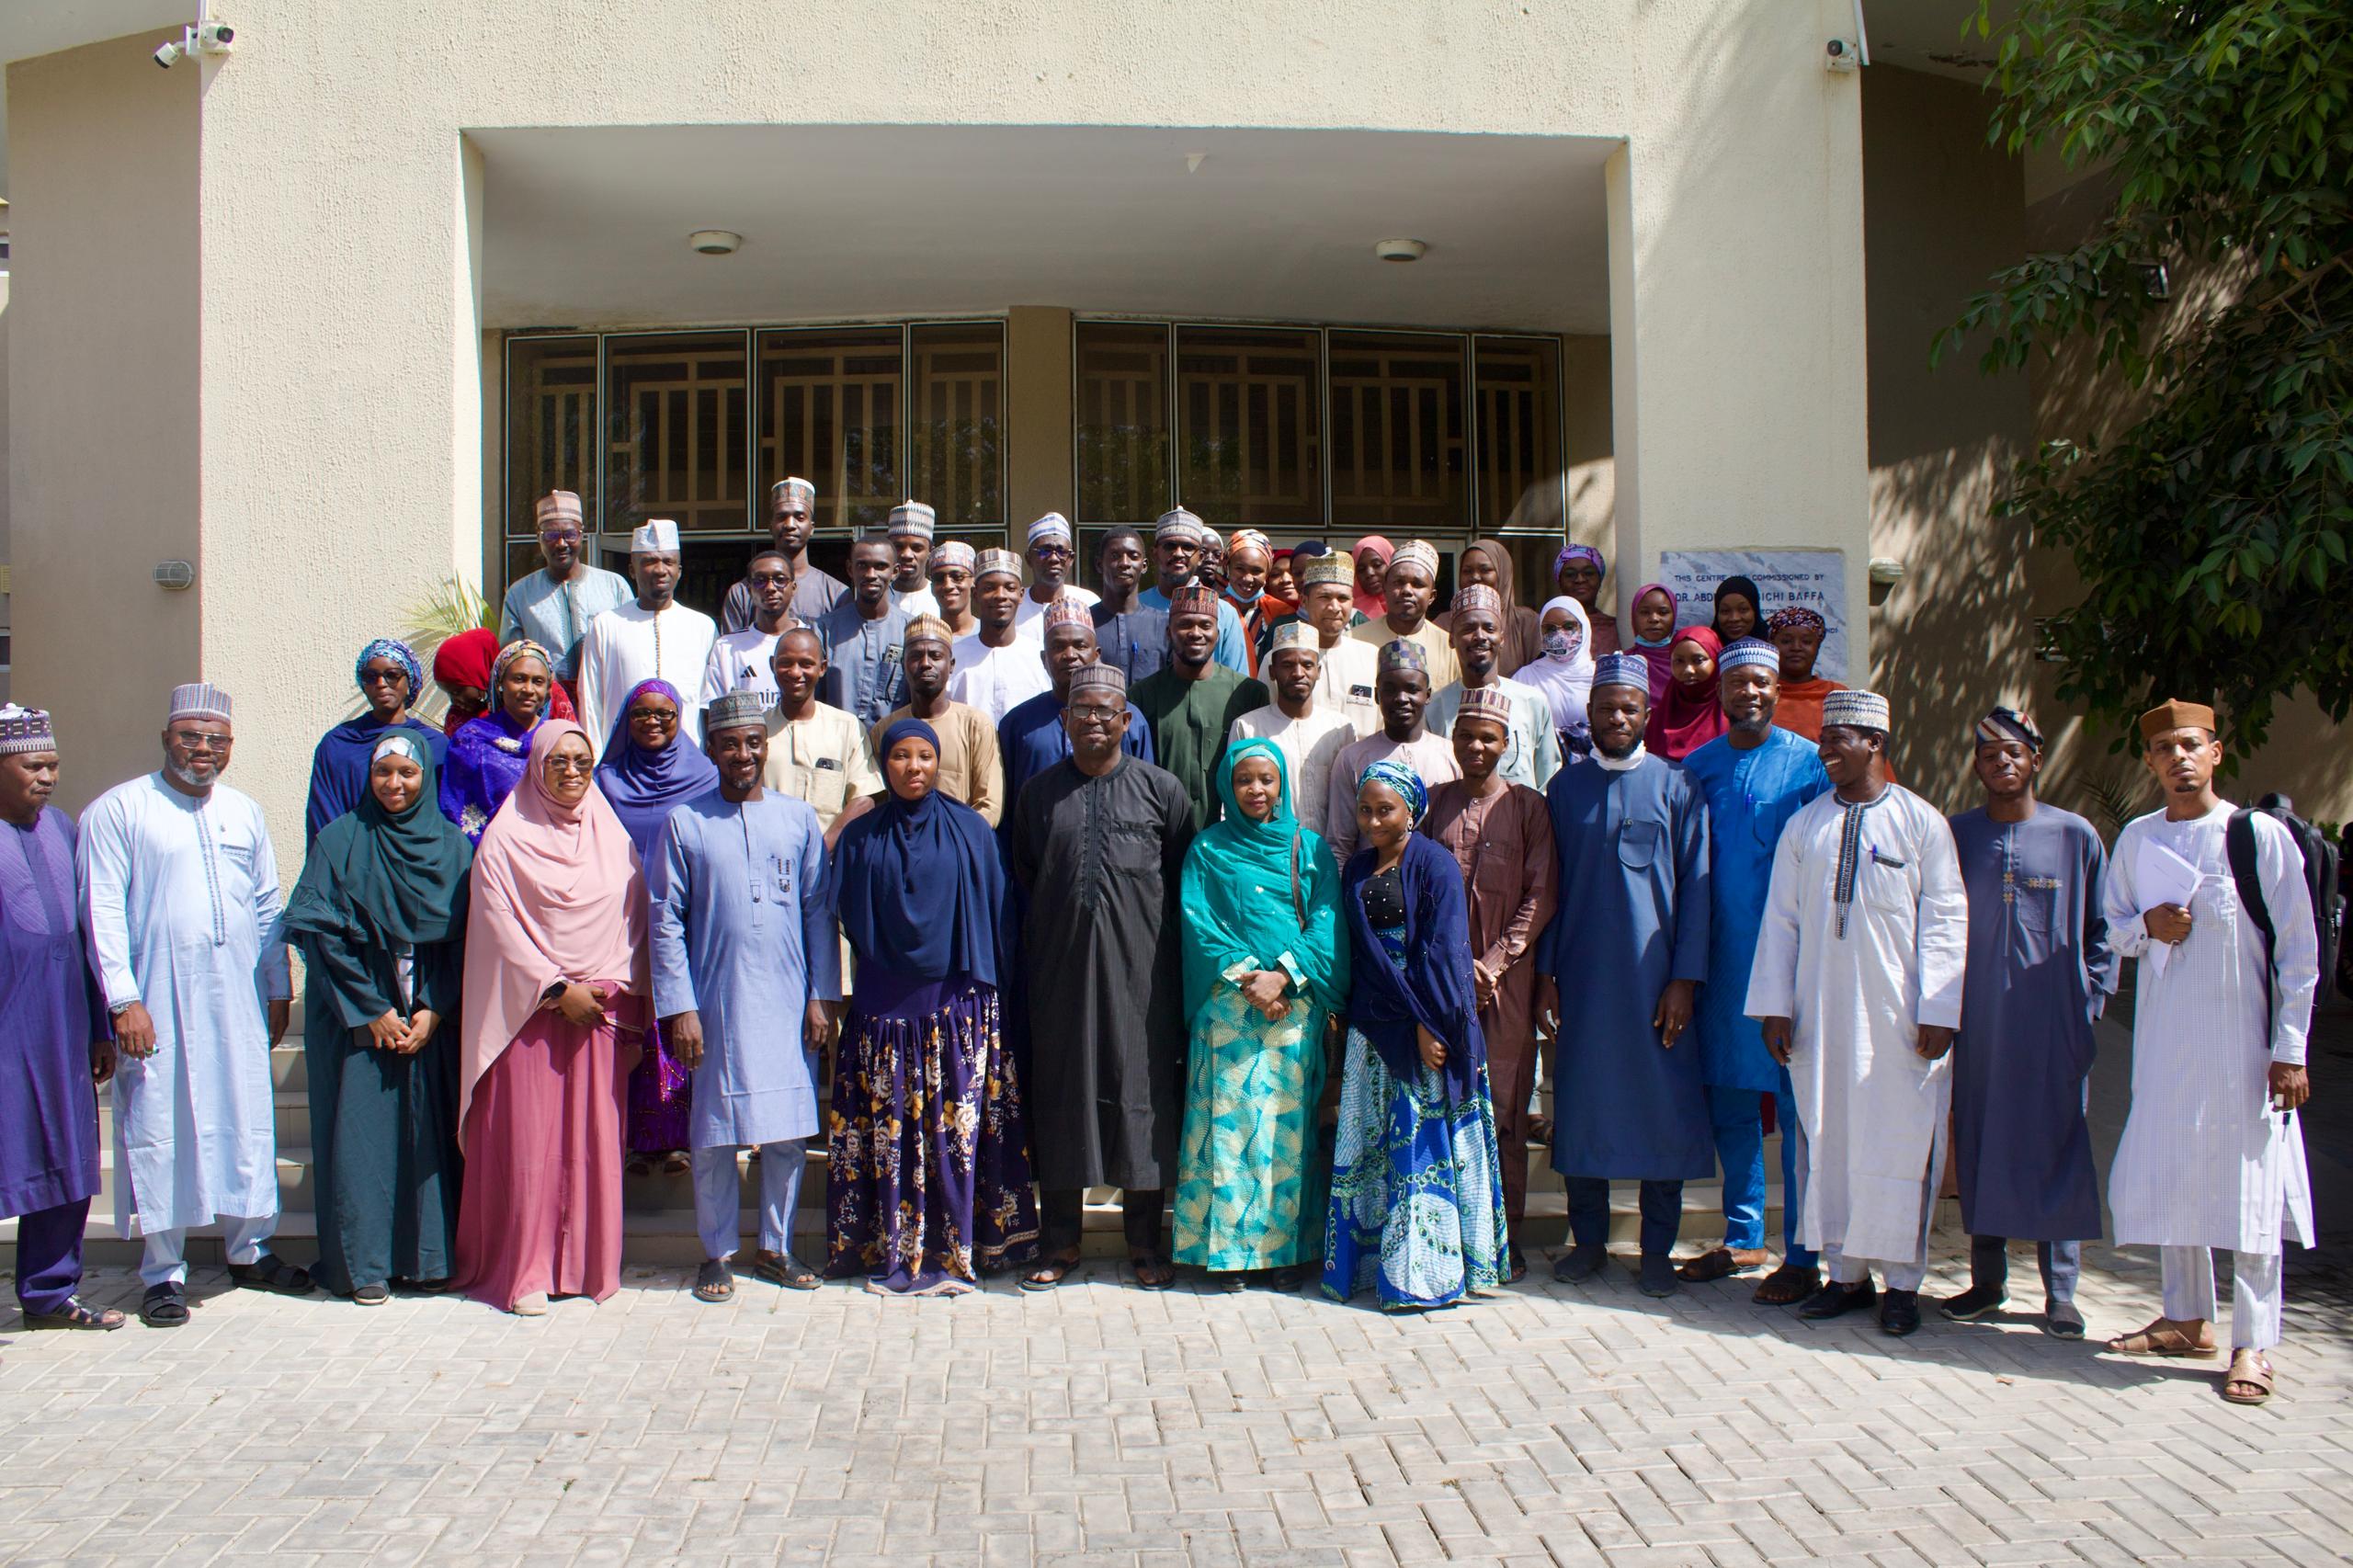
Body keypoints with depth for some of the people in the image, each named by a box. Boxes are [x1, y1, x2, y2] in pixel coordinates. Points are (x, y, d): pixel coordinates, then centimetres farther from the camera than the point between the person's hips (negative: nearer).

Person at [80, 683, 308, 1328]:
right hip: (158, 1001, -4)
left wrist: (279, 989, 15)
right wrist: (124, 999, -13)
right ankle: (164, 1272, 10)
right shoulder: (119, 810, -2)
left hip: (238, 999, 4)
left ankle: (248, 1249, 22)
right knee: (159, 1130, 0)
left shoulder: (244, 811, 13)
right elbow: (102, 911, -6)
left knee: (248, 1124, 8)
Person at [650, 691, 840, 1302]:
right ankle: (718, 1253, 19)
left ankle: (776, 1247, 21)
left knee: (789, 1131, 6)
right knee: (715, 1134, 3)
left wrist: (822, 996, 2)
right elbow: (665, 923, 1)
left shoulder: (798, 818, 6)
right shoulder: (683, 823, 1)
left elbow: (819, 912, 7)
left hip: (788, 1002, 2)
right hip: (716, 1004, -2)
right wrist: (679, 1008, -5)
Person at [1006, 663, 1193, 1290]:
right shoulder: (1039, 793, 9)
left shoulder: (1161, 789, 3)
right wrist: (1033, 954, 8)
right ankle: (1060, 1240, 17)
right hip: (1060, 967, 2)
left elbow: (1185, 878, 6)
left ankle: (1144, 1239, 15)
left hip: (1139, 964, -2)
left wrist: (1165, 938, 0)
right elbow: (1022, 881, 14)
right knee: (1061, 1091, 6)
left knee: (1142, 1087, 2)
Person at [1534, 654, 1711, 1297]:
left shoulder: (1677, 787, 1)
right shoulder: (1566, 786, 8)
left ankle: (1658, 1249, 14)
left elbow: (1695, 886, -1)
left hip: (1654, 975, -2)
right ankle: (1588, 1239, 20)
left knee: (1662, 1105, 1)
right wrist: (1546, 973, 2)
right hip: (1582, 978, 2)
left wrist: (1684, 979, -8)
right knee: (1582, 1104, 6)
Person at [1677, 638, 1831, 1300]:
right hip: (1720, 959, 4)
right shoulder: (1698, 767, 9)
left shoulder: (1809, 764, -2)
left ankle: (1802, 1256, 6)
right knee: (1728, 1101, 11)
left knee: (1796, 1104, -2)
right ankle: (1743, 1238, 25)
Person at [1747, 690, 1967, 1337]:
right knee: (1827, 1136, 6)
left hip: (1897, 1013, -3)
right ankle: (1846, 1272, 17)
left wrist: (1938, 1012, -8)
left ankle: (1902, 1280, 13)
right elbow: (1780, 919, 8)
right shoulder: (1803, 826, 8)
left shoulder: (1921, 822, 0)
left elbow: (1945, 919, -2)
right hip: (1819, 1010, 3)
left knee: (1898, 1139, 1)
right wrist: (1775, 1006, 2)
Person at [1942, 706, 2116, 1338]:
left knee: (2058, 1144, 0)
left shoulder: (2075, 836, 3)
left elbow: (2101, 929, 8)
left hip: (2054, 1022, -1)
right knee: (1979, 1143, 6)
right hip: (1977, 1020, 2)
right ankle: (1987, 1279, 17)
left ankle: (2060, 1291, 8)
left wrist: (2090, 1000, -2)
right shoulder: (1956, 835, 6)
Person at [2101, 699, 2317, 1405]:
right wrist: (2146, 926, -8)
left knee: (2247, 1178, 0)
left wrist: (2290, 1049, -8)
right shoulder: (2137, 839, 5)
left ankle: (2254, 1343, 9)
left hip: (2242, 1042, -4)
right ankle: (2188, 1320, 26)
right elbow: (2113, 925, 16)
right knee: (2165, 1175, 11)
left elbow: (2299, 951, -5)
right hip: (2165, 1041, 5)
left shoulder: (2261, 836, -7)